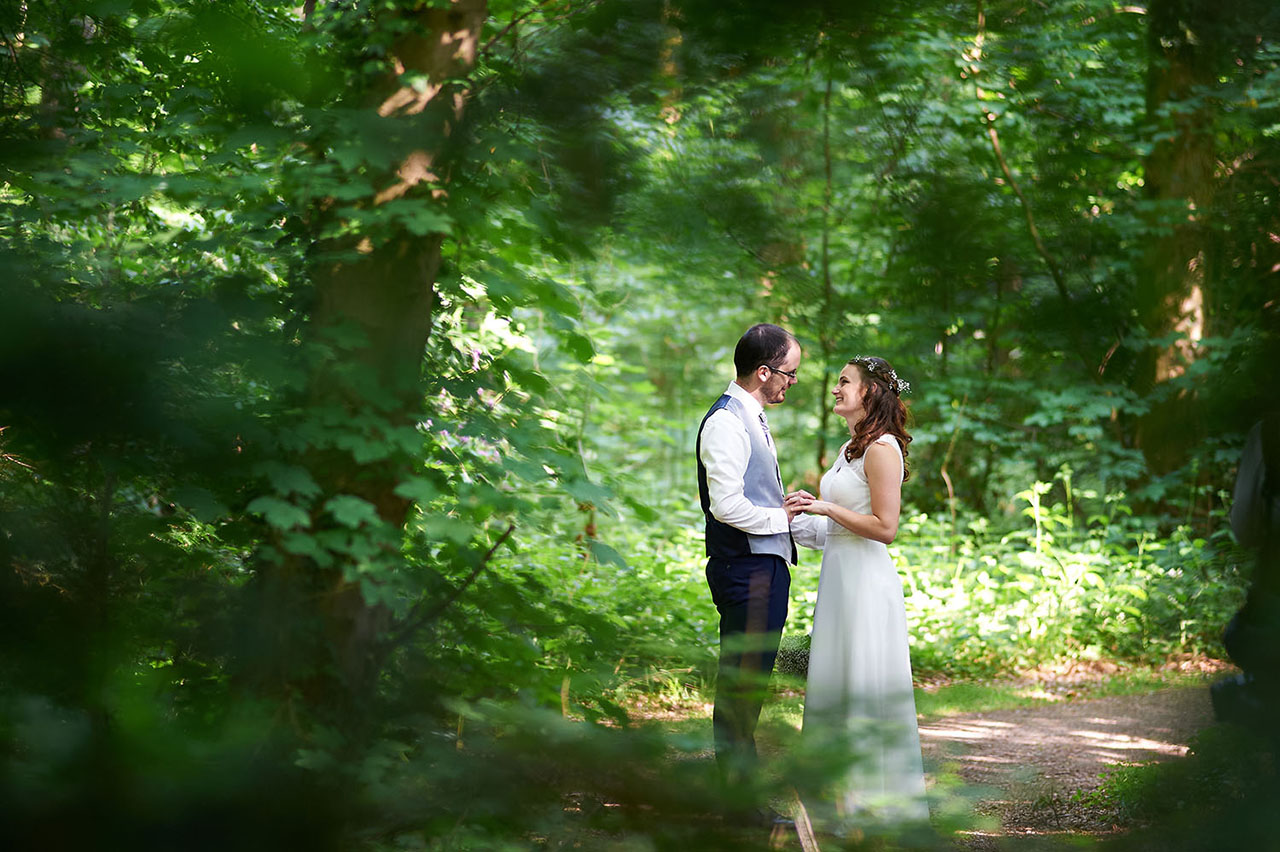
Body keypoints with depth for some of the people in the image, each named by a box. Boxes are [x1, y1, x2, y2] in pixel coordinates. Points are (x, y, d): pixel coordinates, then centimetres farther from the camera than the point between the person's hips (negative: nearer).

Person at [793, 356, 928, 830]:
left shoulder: (881, 448, -14)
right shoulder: (850, 448, 15)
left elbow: (885, 527, -18)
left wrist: (826, 507, -16)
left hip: (866, 578, -9)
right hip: (839, 575, 9)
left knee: (864, 688, -3)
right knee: (837, 685, 12)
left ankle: (875, 803, 4)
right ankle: (842, 794, 19)